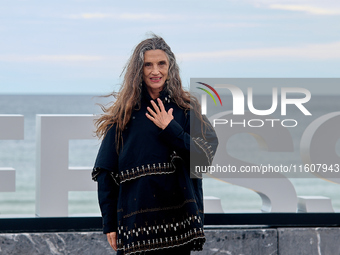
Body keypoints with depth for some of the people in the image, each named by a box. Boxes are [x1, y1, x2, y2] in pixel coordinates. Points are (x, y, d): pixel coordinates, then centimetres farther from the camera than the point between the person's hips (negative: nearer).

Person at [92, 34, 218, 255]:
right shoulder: (124, 113, 3)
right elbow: (106, 172, 3)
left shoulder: (186, 109, 5)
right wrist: (110, 224, -1)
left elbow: (205, 158, -5)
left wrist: (170, 129, -13)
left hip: (178, 220, 0)